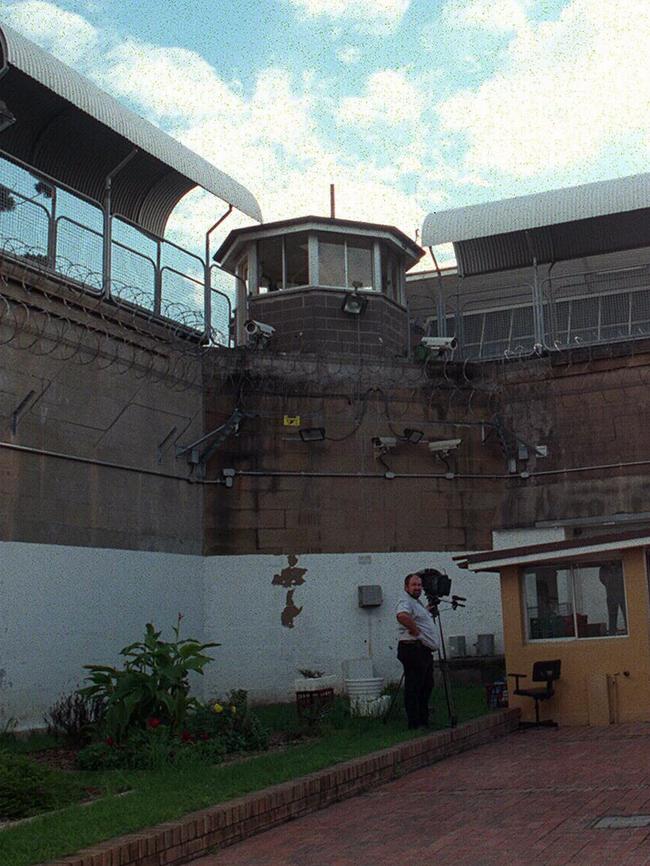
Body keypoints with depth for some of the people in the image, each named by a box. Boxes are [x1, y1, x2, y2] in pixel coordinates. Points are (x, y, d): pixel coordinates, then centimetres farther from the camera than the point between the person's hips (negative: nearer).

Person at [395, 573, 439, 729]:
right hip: (413, 649, -11)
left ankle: (423, 720, 26)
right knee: (413, 687, -6)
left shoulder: (417, 602, 21)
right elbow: (402, 616, -35)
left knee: (426, 686, 17)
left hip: (424, 650, 11)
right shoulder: (406, 601, -13)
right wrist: (415, 630, -25)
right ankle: (415, 723, -3)